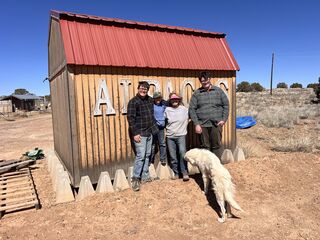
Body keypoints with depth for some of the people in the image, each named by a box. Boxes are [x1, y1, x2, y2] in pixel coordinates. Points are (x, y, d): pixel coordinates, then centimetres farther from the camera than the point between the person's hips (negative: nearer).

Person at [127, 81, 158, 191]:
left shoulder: (150, 100, 9)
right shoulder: (133, 101, -10)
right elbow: (130, 118, -15)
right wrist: (135, 133, -19)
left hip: (149, 132, 7)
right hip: (140, 133, -7)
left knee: (147, 155, 12)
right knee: (140, 156, -9)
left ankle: (145, 176, 23)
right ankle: (135, 179, 2)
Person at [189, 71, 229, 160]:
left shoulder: (218, 91, 7)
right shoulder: (197, 93, 5)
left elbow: (226, 105, 9)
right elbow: (192, 109, 1)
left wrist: (224, 119, -2)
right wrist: (196, 124, -7)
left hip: (216, 124, 0)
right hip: (202, 125, 0)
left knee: (217, 146, 6)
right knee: (205, 147, 8)